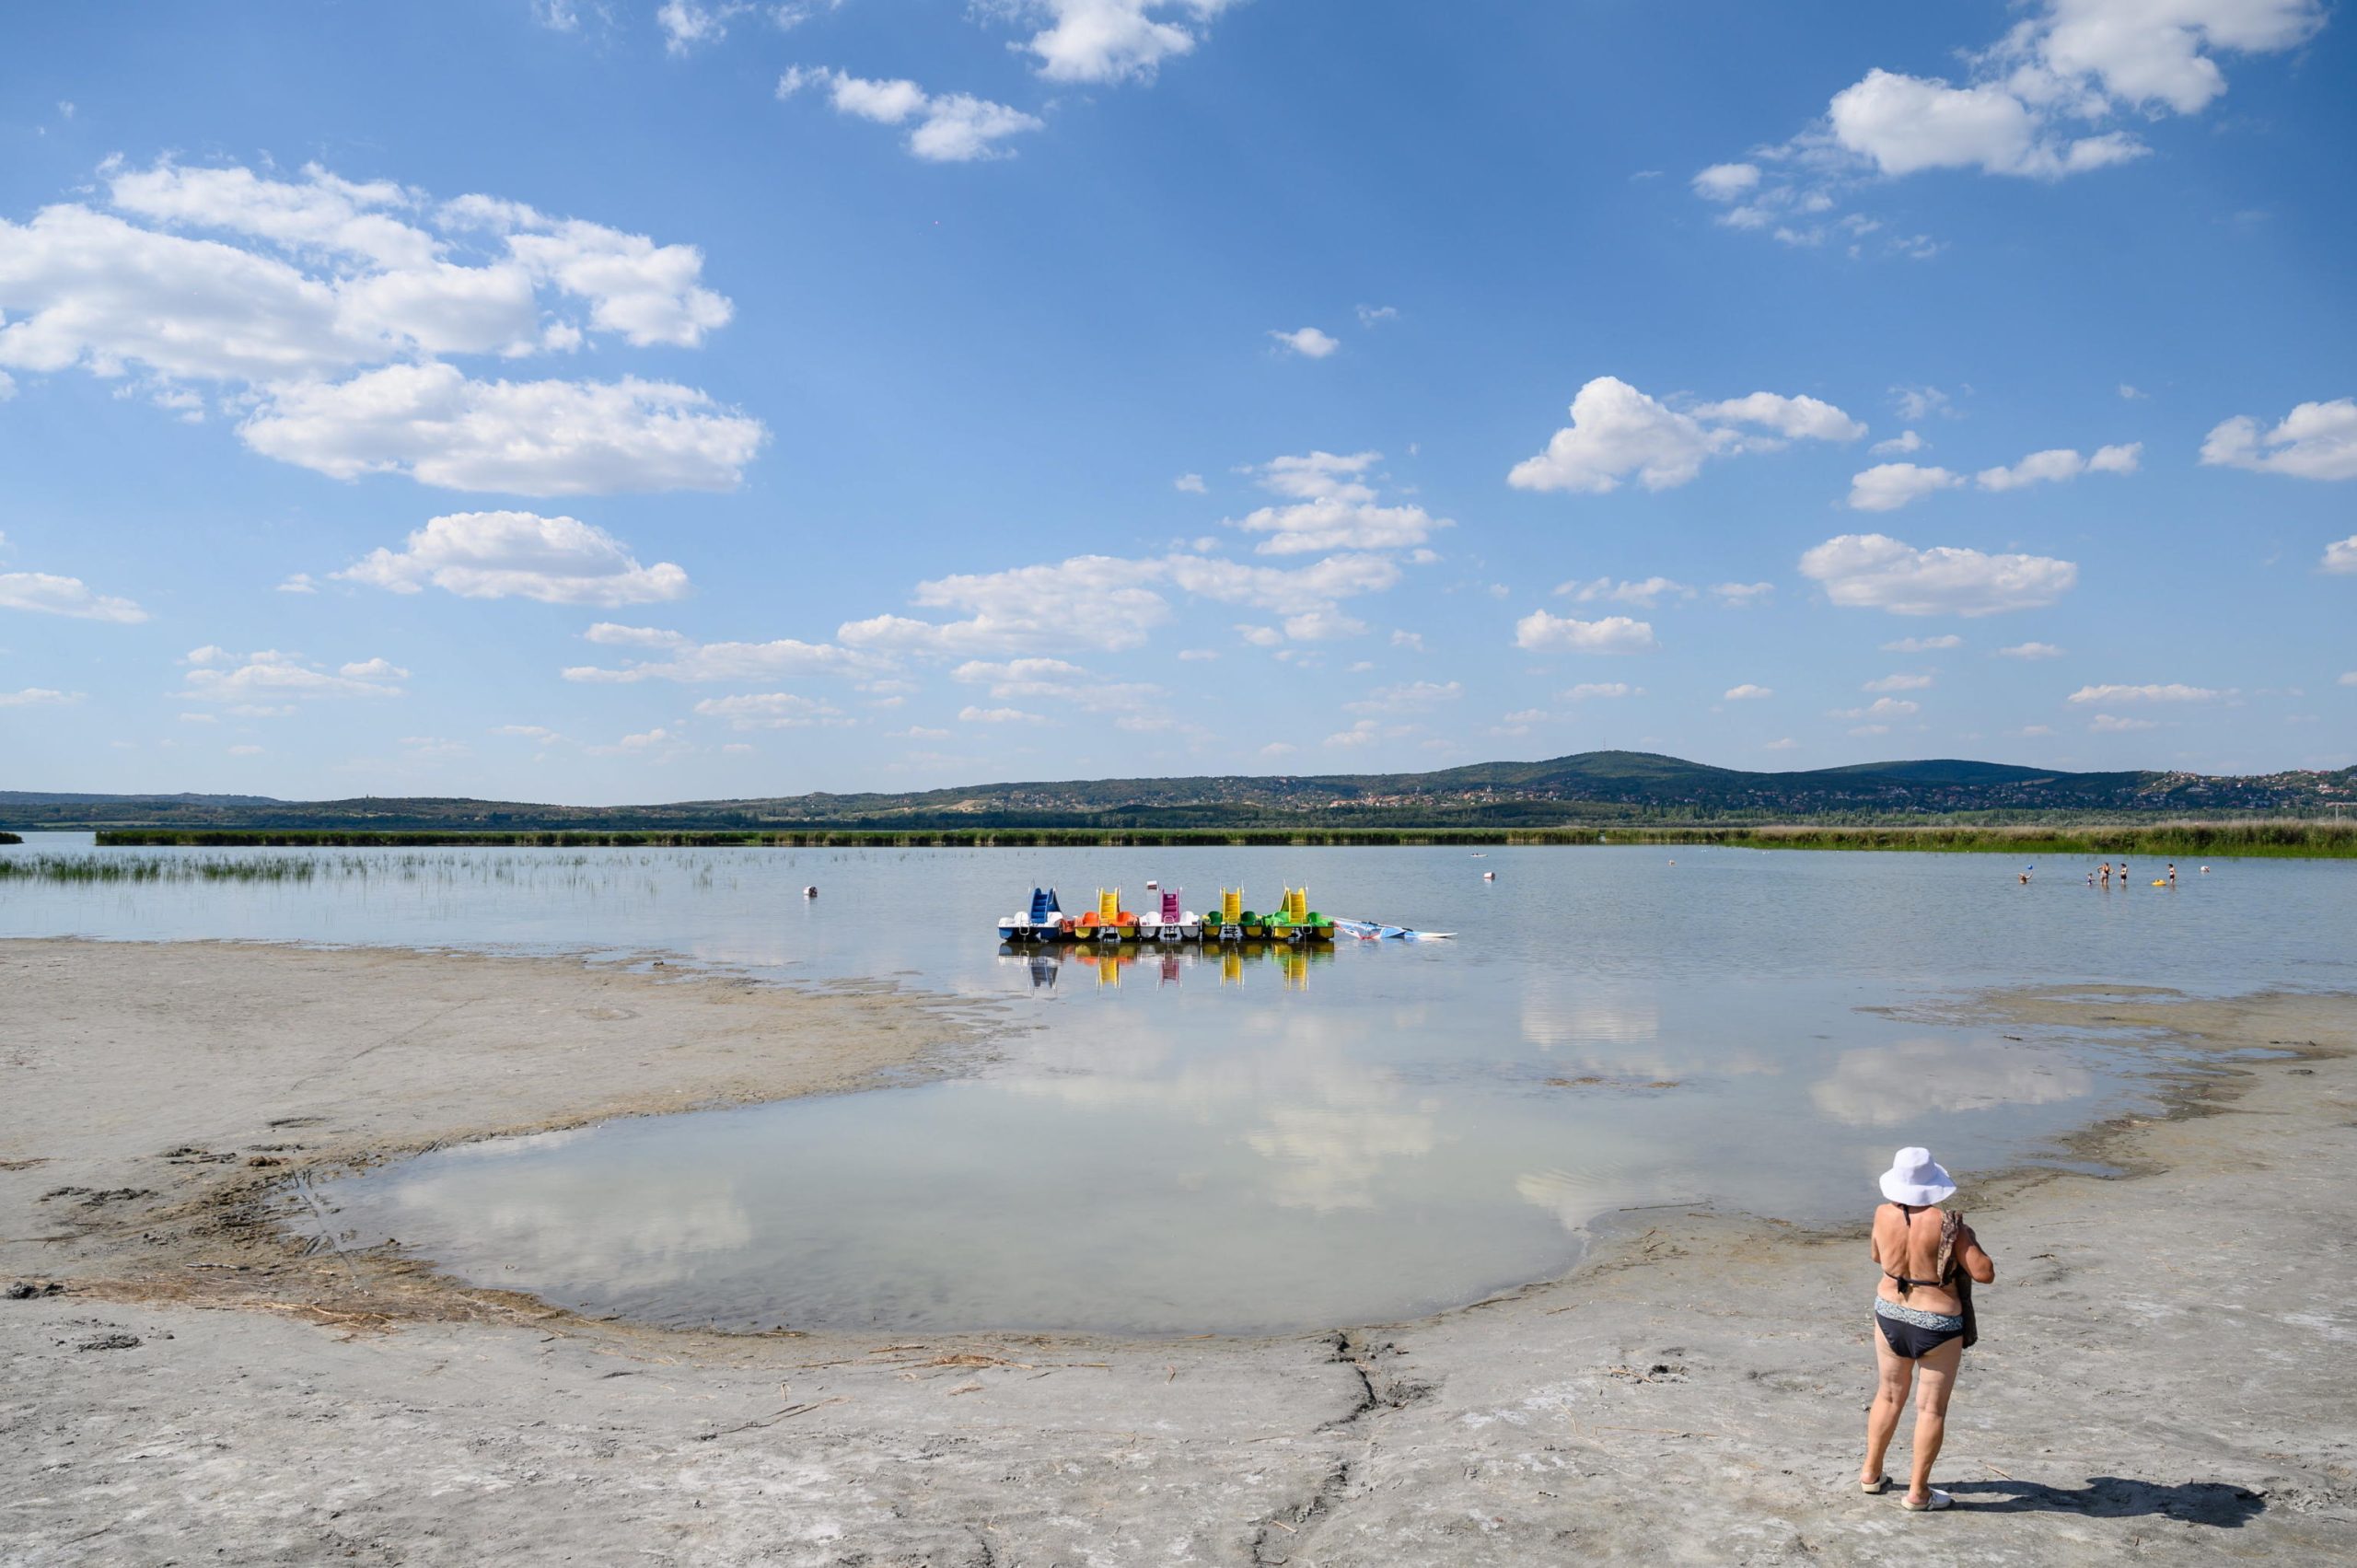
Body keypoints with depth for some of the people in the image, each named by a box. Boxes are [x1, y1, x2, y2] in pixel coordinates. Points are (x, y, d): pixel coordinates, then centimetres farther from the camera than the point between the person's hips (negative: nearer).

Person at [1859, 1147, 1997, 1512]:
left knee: (1889, 1395, 21)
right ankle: (1918, 1493, 15)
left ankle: (1871, 1473, 30)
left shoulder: (1884, 1215, -8)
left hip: (1889, 1314, 5)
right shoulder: (1947, 1224, -21)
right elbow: (1985, 1274, -17)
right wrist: (1969, 1241, -1)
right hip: (1937, 1325, -4)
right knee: (1931, 1408, 8)